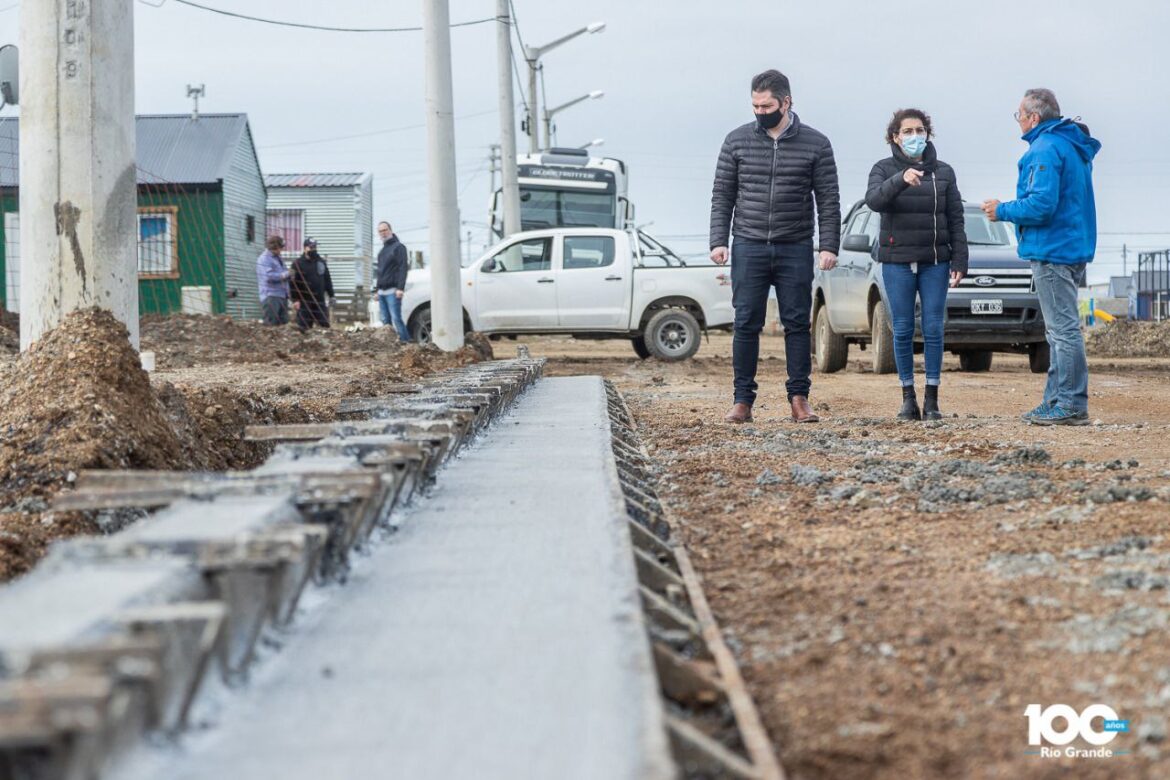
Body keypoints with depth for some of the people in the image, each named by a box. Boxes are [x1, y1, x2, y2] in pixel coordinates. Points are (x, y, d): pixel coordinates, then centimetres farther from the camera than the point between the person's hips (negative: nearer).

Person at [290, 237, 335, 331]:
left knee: (325, 325, 2)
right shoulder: (298, 263, -2)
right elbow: (293, 283, -6)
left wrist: (331, 295, 14)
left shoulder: (322, 262, 13)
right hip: (304, 302, -4)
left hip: (320, 301, 4)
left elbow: (327, 280, 19)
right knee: (304, 328, -2)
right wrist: (295, 299, -13)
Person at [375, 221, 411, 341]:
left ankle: (406, 340, -18)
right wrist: (378, 289, 21)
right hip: (382, 291, 8)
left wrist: (400, 288, -21)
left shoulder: (398, 247, -3)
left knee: (396, 319, -16)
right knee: (385, 320, 5)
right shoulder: (382, 250, 23)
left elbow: (403, 268, -12)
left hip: (393, 291, -8)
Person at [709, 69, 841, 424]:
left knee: (797, 324, 2)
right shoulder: (737, 140, 4)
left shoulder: (815, 144, 1)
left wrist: (829, 246, -6)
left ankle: (799, 398, 8)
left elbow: (829, 200, 2)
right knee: (746, 324, 0)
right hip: (749, 248, 0)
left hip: (795, 250, 0)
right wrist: (718, 241, -2)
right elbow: (722, 195, 7)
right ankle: (743, 400, 5)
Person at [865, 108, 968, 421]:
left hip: (935, 262, 1)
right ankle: (908, 398, 7)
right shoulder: (884, 169, 3)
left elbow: (956, 220, 8)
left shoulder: (943, 172, 8)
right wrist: (900, 181, -35)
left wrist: (959, 261, -1)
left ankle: (932, 400, 2)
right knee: (903, 330, 0)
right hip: (897, 261, -1)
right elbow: (873, 200, -18)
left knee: (933, 329, -2)